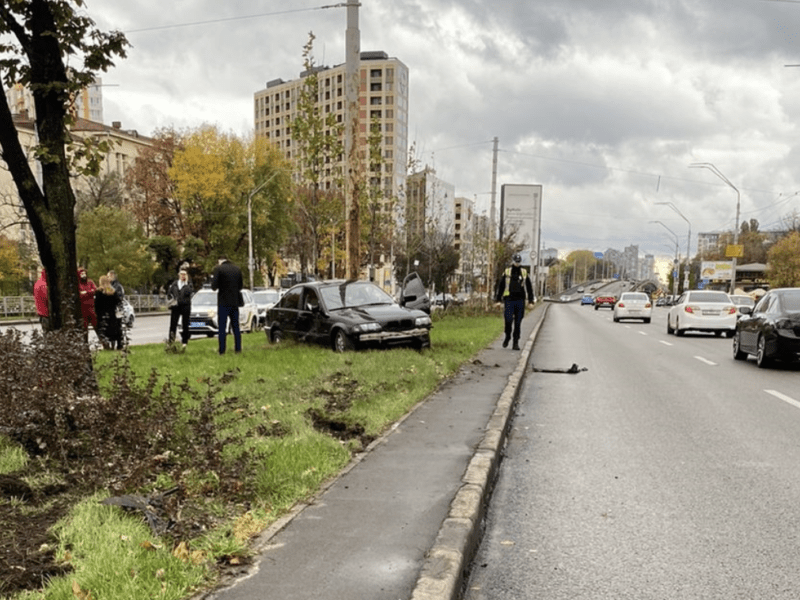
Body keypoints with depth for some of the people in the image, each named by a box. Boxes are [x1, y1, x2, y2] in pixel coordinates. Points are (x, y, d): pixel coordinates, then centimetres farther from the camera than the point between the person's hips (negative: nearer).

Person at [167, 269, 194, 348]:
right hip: (175, 306, 2)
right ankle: (171, 341, 0)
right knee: (173, 324, -3)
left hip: (185, 306, -2)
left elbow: (188, 292, -15)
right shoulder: (174, 283, 12)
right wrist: (171, 300, 1)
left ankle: (184, 341, 11)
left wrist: (186, 283, -14)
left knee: (185, 325, 2)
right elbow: (169, 294, 18)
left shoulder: (189, 284, 4)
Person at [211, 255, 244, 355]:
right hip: (235, 302, 4)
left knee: (222, 328, 1)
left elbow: (214, 287, -11)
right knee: (236, 327, 11)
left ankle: (222, 350, -1)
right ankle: (238, 348, 11)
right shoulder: (237, 269, 6)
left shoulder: (218, 269, -8)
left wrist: (212, 278, 7)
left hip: (223, 302, -4)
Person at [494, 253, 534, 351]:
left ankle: (516, 343, 8)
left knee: (518, 323, 2)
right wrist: (498, 299, 5)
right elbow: (500, 286, 8)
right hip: (509, 300, -1)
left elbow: (529, 287, 13)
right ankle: (507, 337, 17)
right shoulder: (506, 272, 4)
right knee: (508, 320, -10)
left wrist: (531, 300, 8)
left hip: (520, 300, 1)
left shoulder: (524, 272, 9)